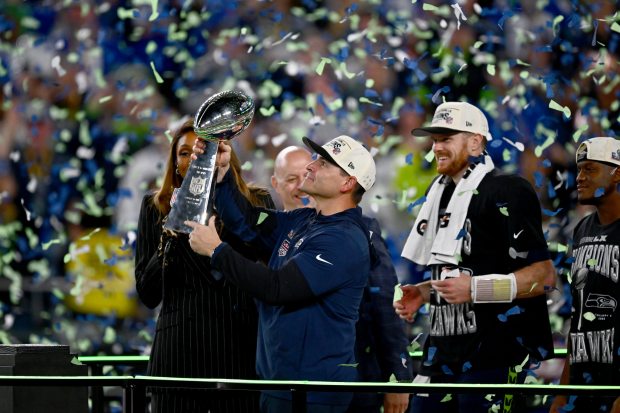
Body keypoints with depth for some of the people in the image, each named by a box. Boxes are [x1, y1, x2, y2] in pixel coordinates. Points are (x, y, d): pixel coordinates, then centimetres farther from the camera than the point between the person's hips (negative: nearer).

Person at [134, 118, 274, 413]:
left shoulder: (255, 203, 10)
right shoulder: (157, 207, 10)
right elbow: (147, 294, 7)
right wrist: (171, 237, -8)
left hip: (241, 347, 0)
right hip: (180, 352, 0)